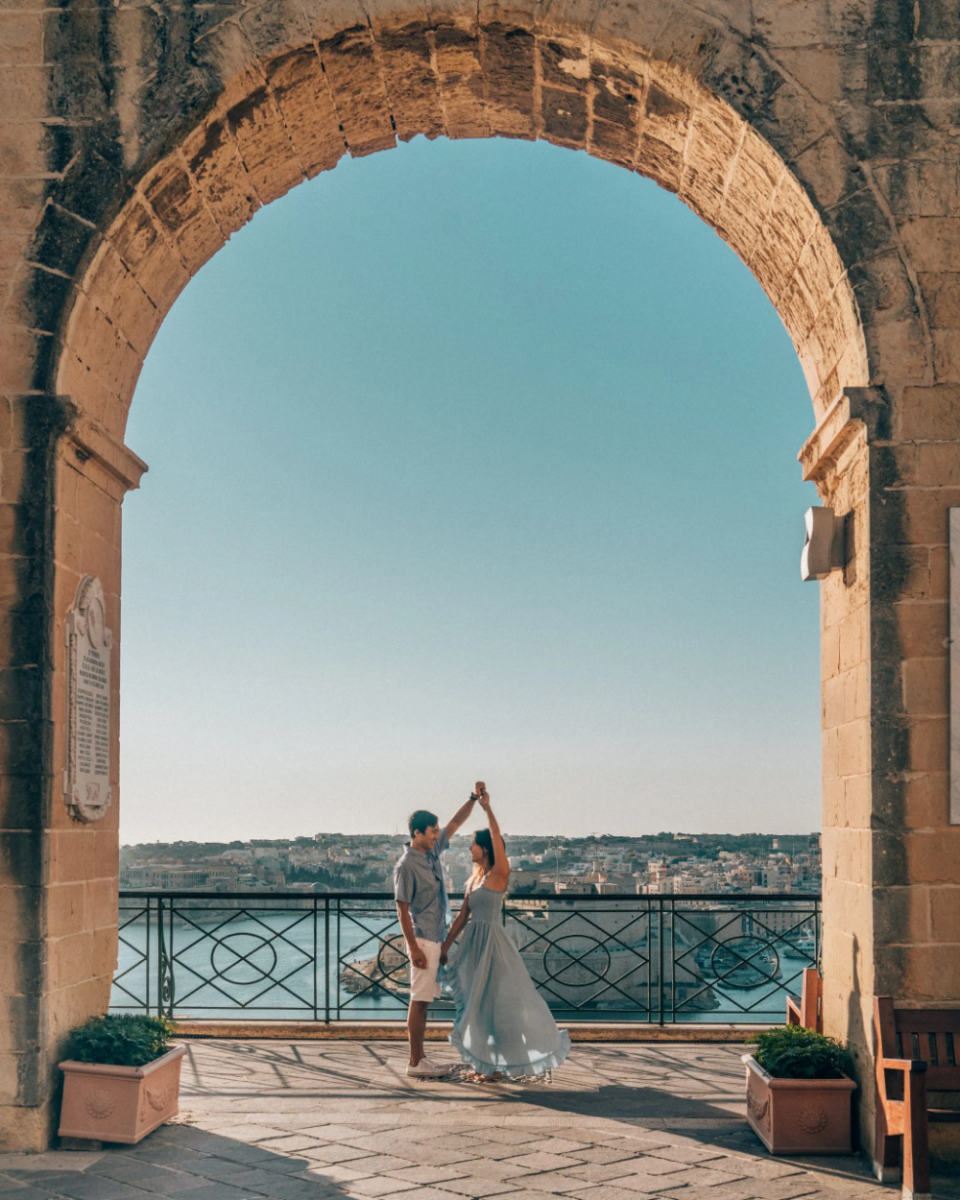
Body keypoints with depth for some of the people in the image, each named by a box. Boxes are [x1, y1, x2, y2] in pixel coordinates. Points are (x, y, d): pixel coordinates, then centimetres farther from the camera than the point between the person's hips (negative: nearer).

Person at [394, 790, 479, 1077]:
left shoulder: (432, 852, 8)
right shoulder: (407, 866, -16)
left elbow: (455, 822, 17)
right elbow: (403, 909, -16)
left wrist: (474, 799, 5)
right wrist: (413, 948, -18)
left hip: (436, 938, 9)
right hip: (422, 939, -9)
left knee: (424, 1000, 11)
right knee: (419, 1000, -5)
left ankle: (421, 1059, 17)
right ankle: (415, 1062, -1)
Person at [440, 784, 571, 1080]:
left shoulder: (499, 875, -10)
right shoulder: (475, 878, 11)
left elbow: (497, 839, -25)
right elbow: (463, 915, 14)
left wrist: (487, 807, -29)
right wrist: (446, 944, 13)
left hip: (492, 942, -8)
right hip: (474, 943, 8)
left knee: (496, 1000, -3)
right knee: (476, 1001, 11)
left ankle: (499, 1065, 5)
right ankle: (485, 1063, 19)